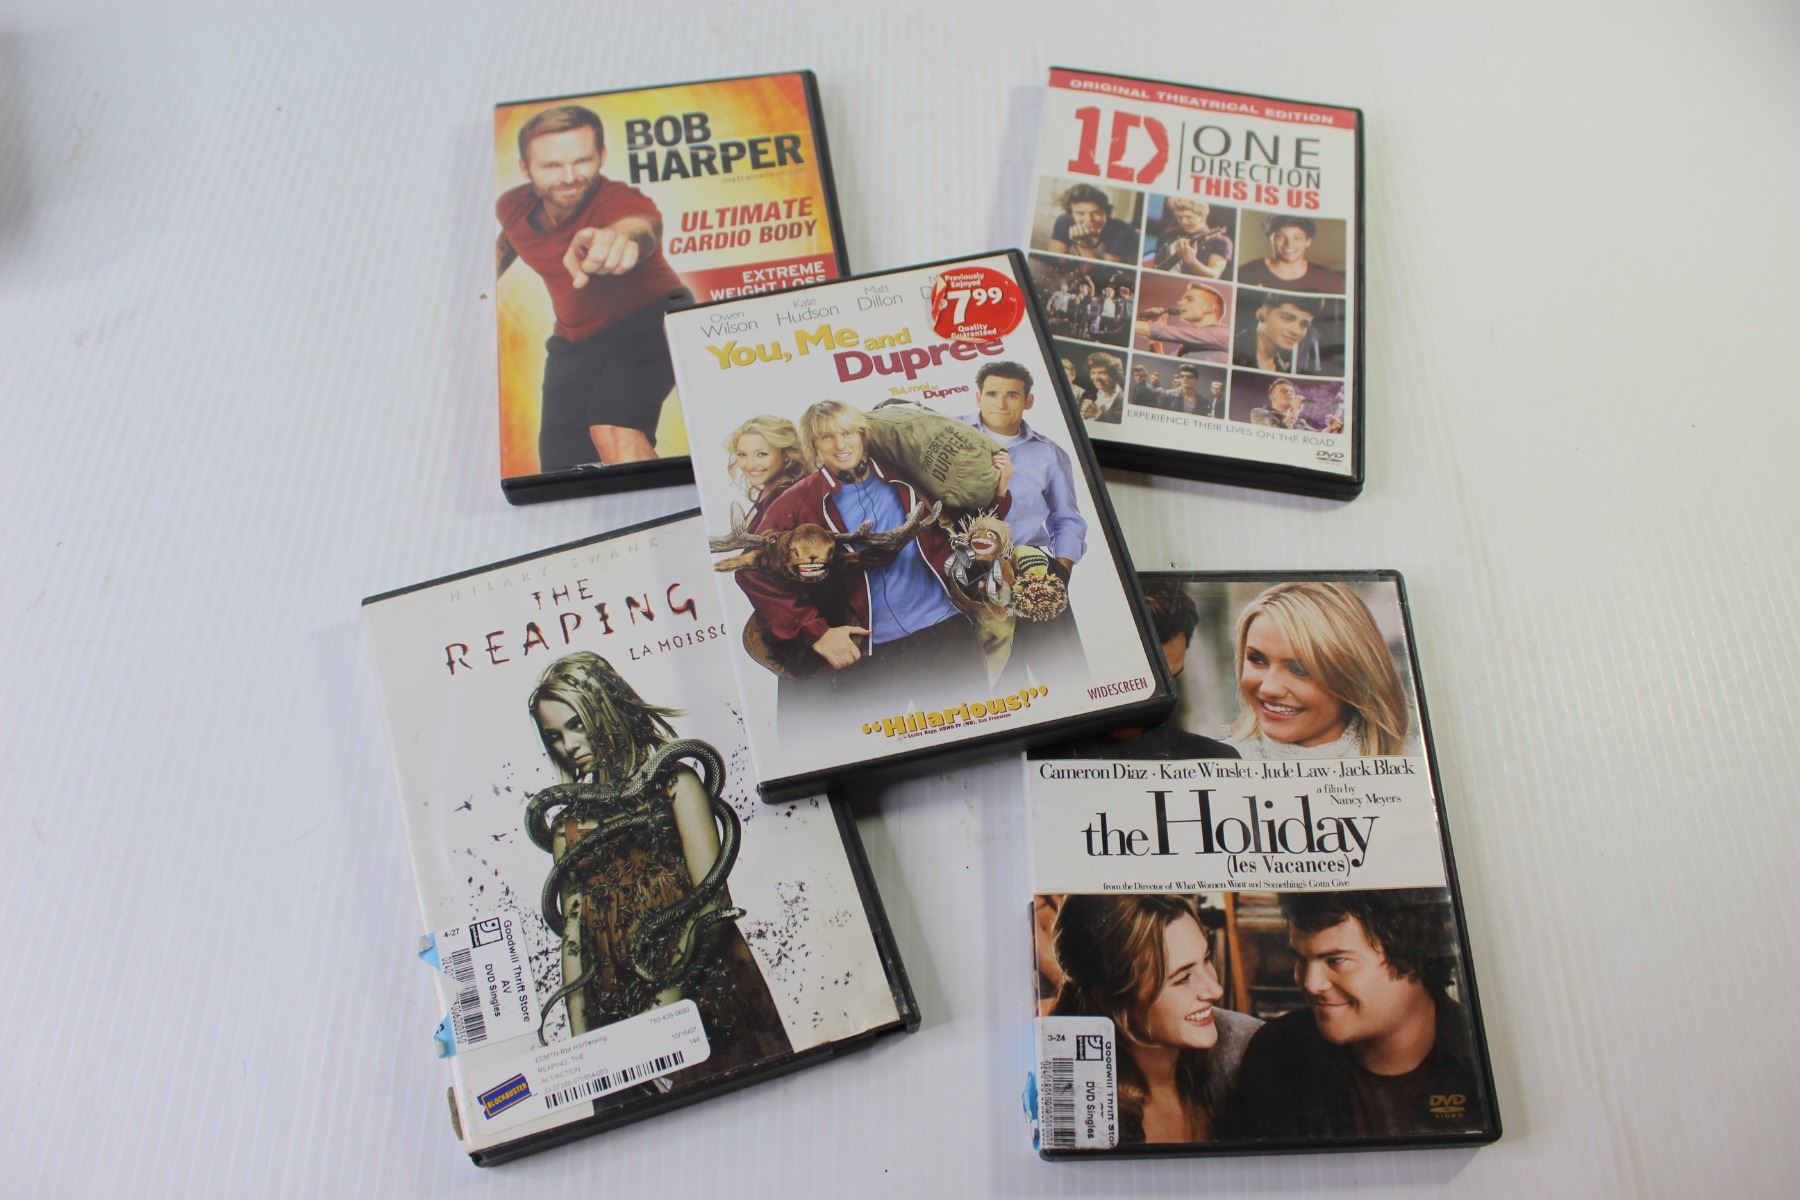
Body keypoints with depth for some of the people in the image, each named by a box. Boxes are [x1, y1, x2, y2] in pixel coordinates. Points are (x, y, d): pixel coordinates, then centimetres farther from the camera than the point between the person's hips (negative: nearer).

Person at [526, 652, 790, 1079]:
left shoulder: (673, 783, 3)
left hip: (701, 997, -3)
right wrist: (579, 1036, 1)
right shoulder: (569, 824, 14)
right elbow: (573, 932, 9)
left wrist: (668, 999, -13)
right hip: (616, 1014, 3)